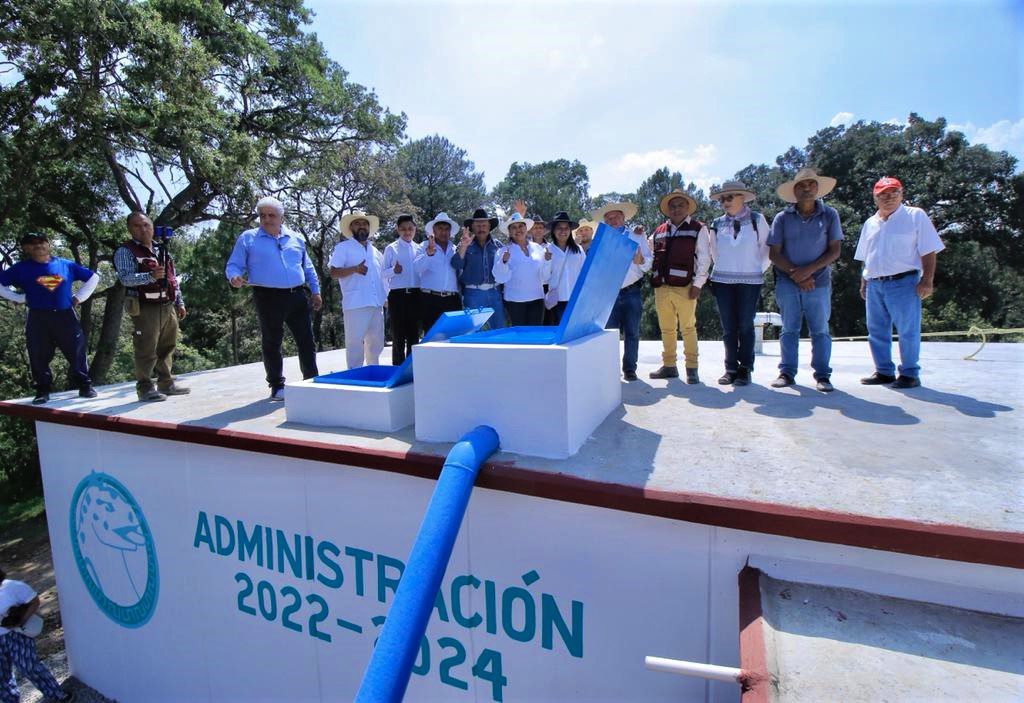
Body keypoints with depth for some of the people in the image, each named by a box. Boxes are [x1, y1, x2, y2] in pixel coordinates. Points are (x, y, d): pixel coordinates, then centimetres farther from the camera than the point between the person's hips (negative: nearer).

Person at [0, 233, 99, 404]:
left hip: (66, 316, 0)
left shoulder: (66, 265, 6)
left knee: (77, 353, -1)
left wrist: (79, 297, 10)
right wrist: (19, 298, 1)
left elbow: (93, 277, 16)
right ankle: (42, 391, 10)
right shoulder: (22, 268, 3)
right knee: (39, 357, 1)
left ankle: (85, 386, 7)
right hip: (37, 319, 0)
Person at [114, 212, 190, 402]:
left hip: (168, 307, 7)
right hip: (145, 309, -7)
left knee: (167, 348, 12)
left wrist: (179, 303, 16)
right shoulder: (126, 251, -2)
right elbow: (125, 278, -16)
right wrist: (151, 276, -31)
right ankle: (145, 388, 1)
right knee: (146, 350, -6)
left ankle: (166, 383, 22)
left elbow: (174, 279, 21)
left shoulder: (162, 251, 19)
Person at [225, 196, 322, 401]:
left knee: (306, 341, 4)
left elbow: (308, 268, 20)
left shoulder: (295, 239, 15)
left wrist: (315, 291, 14)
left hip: (298, 297, 3)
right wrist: (234, 277, -17)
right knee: (272, 344, 4)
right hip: (268, 298, -2)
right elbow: (234, 266, 5)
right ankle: (277, 386, 15)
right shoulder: (247, 238, 6)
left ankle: (312, 381, 15)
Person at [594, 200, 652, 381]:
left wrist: (640, 260, -19)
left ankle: (630, 368, 13)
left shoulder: (637, 236, 9)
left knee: (632, 332, 4)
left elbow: (649, 262, 3)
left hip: (632, 292, 0)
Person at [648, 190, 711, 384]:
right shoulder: (659, 231, 16)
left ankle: (691, 368, 7)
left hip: (685, 288, -4)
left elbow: (704, 258, 0)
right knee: (666, 329, 10)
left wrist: (698, 284, -7)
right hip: (661, 287, 5)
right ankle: (669, 366, 20)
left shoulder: (698, 229, 5)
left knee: (688, 328, -1)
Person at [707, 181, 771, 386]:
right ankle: (731, 368, 11)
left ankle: (745, 369, 5)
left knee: (745, 326, -2)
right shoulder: (717, 224, 8)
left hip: (750, 281, -2)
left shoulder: (757, 220, 2)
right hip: (722, 281, 2)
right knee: (728, 327, 4)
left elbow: (766, 250, 7)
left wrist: (757, 270, 9)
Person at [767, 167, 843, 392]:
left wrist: (809, 270, -14)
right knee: (789, 329, 6)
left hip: (819, 283, 0)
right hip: (787, 283, 0)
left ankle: (822, 375, 11)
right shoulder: (782, 218, 2)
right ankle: (787, 373, 13)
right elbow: (774, 254, 0)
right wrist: (796, 274, -10)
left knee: (820, 330, 3)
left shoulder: (829, 215, 2)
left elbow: (834, 251, -1)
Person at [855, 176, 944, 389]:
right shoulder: (870, 223, 17)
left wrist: (927, 280, -12)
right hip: (874, 284, 6)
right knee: (877, 332, 9)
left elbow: (928, 252, -4)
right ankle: (884, 371, 19)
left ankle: (910, 374, 7)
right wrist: (863, 283, 15)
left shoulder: (915, 216, 3)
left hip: (903, 282, -5)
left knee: (908, 331, -3)